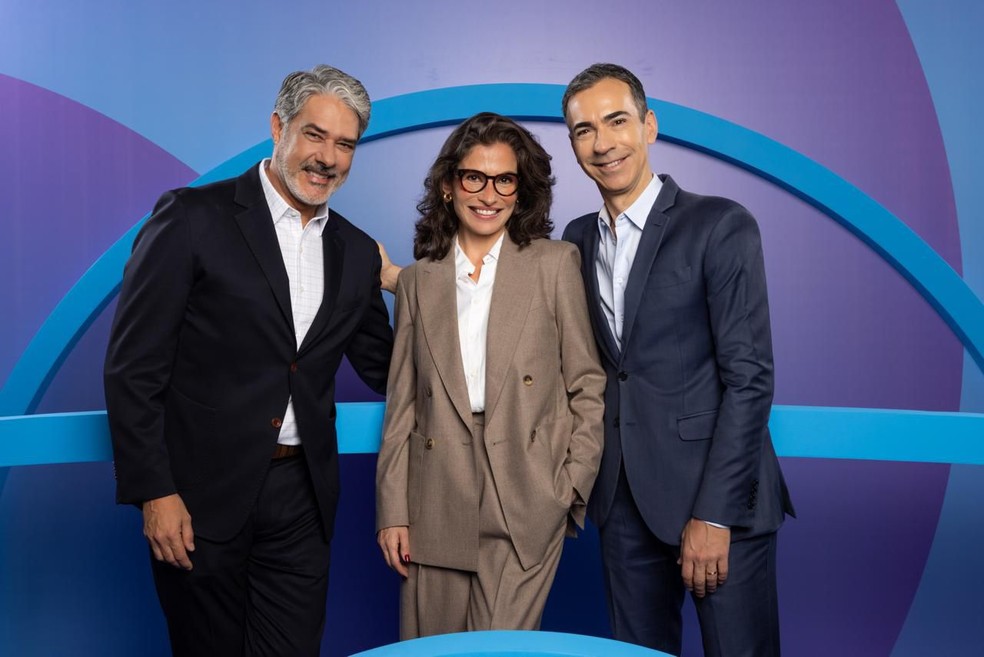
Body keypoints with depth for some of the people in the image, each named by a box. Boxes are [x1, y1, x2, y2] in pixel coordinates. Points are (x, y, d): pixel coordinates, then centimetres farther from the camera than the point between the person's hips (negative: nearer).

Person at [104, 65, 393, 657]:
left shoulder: (357, 253, 9)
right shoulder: (192, 218, -6)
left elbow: (381, 366, 17)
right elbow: (133, 367, -8)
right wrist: (153, 492, -11)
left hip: (302, 498, 4)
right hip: (202, 497, -4)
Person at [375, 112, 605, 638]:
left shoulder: (555, 265, 3)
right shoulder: (418, 280, 9)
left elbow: (587, 384, 3)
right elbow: (402, 403, 9)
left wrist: (575, 485, -4)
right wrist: (393, 510, 4)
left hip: (528, 502, -2)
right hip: (436, 504, 3)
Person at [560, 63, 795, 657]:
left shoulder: (720, 226, -8)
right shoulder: (578, 241, 10)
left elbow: (749, 375, -12)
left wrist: (714, 514, -16)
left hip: (719, 498, -5)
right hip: (624, 500, 5)